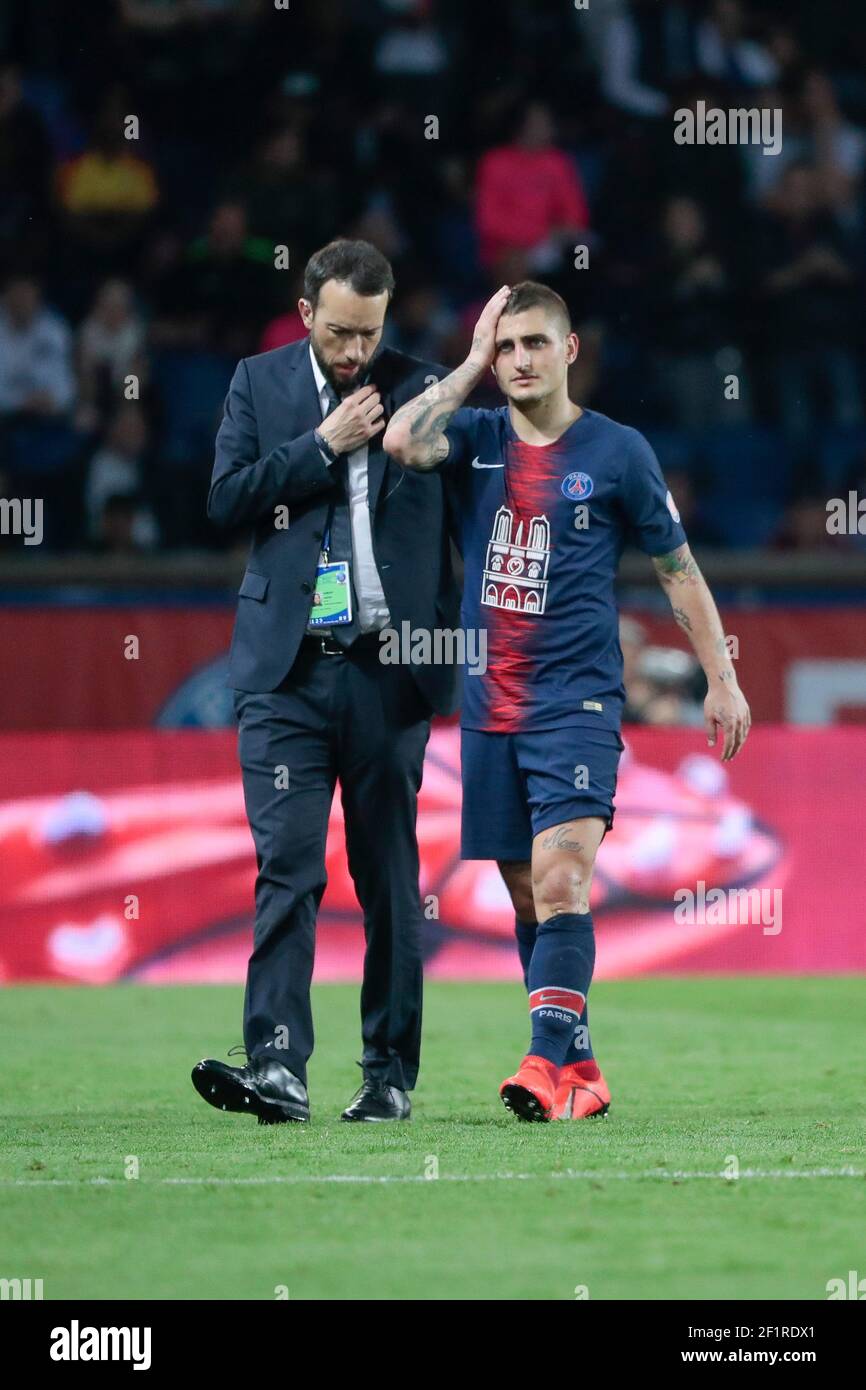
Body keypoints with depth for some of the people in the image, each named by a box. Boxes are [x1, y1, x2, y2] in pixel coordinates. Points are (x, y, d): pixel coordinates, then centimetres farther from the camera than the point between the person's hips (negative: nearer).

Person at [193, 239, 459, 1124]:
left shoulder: (418, 388, 6)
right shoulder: (258, 384, 9)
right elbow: (227, 498, 0)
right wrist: (323, 444, -7)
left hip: (388, 669, 0)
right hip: (287, 671, 0)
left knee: (390, 877, 4)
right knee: (286, 868, -9)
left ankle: (391, 1073, 11)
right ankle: (278, 1066, -15)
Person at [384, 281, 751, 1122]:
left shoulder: (617, 452, 1)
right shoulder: (476, 441, 8)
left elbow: (677, 568, 7)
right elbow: (401, 441, -14)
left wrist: (721, 681, 5)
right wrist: (472, 365, -5)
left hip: (578, 703, -4)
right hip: (491, 707, 4)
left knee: (560, 881, -19)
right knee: (527, 896, 7)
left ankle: (551, 1064, -26)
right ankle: (581, 1073, 14)